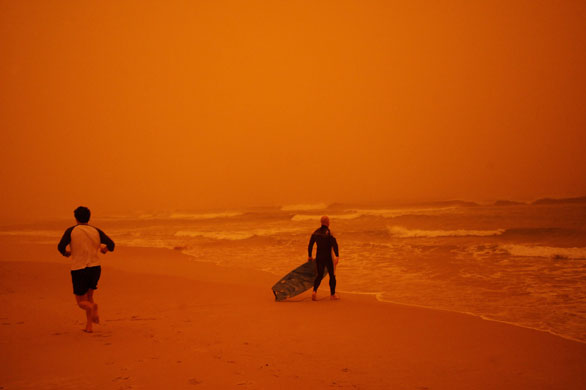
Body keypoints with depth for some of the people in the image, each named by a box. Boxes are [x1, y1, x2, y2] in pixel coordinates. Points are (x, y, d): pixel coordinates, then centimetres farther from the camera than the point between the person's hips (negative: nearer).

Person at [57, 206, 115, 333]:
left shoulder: (71, 231, -4)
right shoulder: (96, 231, 3)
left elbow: (61, 247, -16)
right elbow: (111, 244, -3)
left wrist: (66, 253, 8)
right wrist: (105, 249, 22)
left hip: (78, 270, -3)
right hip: (95, 268, 3)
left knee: (81, 302, 9)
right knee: (88, 296, 23)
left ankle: (93, 307, -27)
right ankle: (89, 325, 9)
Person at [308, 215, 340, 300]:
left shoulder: (316, 232, 3)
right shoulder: (329, 232, -14)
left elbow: (310, 245, 9)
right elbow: (334, 244, -23)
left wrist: (309, 256, 19)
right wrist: (337, 256, -24)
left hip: (319, 257, 5)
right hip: (328, 257, -5)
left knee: (319, 276, 14)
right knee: (332, 275, 12)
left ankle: (314, 291, -6)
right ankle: (332, 294, 20)